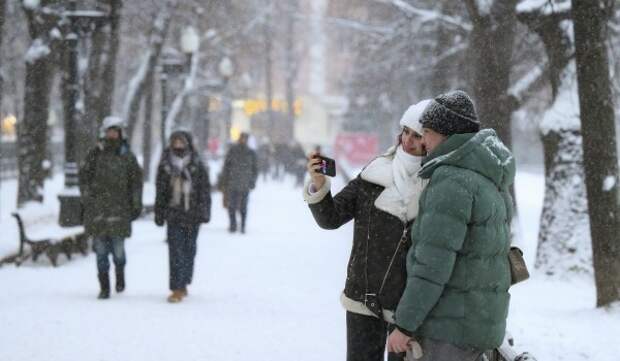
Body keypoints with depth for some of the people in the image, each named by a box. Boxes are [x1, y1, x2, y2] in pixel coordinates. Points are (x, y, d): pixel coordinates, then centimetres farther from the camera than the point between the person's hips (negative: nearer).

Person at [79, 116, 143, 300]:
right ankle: (104, 287, 6)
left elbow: (136, 181, 9)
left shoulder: (127, 157, 6)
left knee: (118, 248, -4)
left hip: (119, 209, 0)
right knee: (101, 249, -1)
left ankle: (120, 275, 26)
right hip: (97, 209, 1)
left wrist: (136, 205, 5)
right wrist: (87, 198, -1)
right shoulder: (95, 154, 6)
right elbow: (84, 176, 8)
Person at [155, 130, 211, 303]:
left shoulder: (197, 166, 2)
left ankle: (183, 284, 24)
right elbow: (160, 191, 8)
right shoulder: (165, 166, 4)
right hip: (173, 214, -1)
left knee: (189, 249, 9)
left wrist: (204, 211, -5)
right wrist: (159, 214, 6)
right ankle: (177, 289, -12)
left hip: (192, 215, 1)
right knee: (176, 251, -8)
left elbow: (205, 190, 2)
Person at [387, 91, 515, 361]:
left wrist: (404, 325, -17)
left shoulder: (452, 180, -17)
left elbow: (433, 263, -21)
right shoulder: (488, 179, 12)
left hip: (451, 324, -9)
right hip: (482, 316, 9)